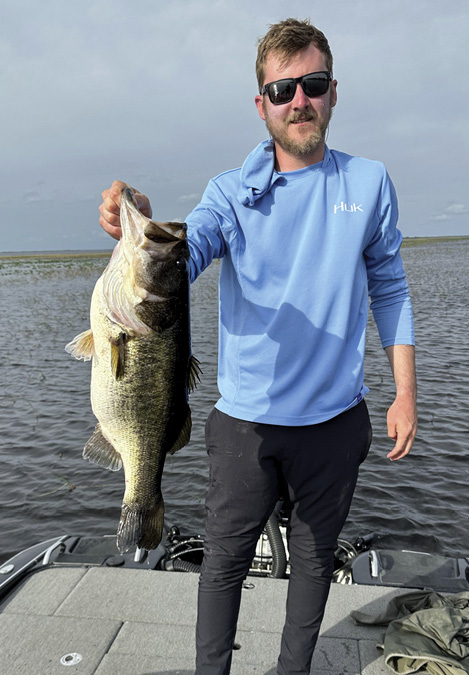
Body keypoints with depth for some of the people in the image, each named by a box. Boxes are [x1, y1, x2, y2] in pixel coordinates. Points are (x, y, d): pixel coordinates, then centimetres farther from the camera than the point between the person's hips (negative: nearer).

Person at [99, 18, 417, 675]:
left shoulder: (369, 183, 1)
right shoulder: (232, 192, -3)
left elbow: (390, 289, 6)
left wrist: (405, 394, 3)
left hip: (335, 419, 2)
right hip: (246, 420, -1)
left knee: (314, 558, 18)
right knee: (224, 561, 11)